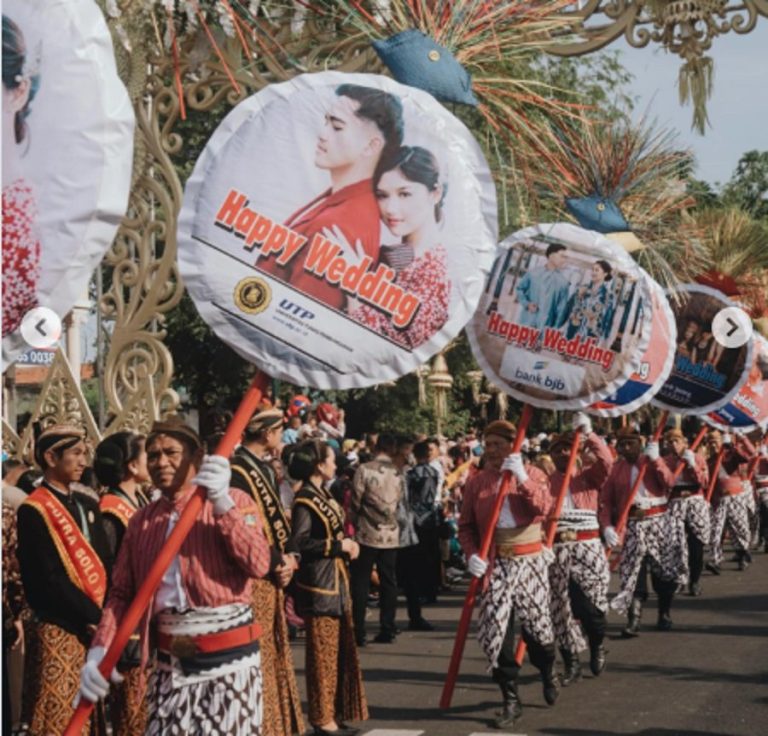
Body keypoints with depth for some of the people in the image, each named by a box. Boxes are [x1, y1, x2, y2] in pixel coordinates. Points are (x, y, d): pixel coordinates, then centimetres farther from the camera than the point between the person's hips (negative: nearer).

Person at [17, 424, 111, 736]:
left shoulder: (88, 505, 15)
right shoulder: (33, 511, -8)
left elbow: (104, 566, 13)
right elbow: (47, 581, -15)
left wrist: (106, 617, -3)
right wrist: (92, 617, -15)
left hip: (95, 630, 7)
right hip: (59, 633, -7)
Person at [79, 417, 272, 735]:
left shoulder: (233, 502, -3)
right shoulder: (141, 520, 9)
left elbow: (258, 564, -17)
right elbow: (121, 593, 8)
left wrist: (222, 505, -23)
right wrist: (100, 649, -6)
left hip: (228, 657, -4)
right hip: (169, 661, 4)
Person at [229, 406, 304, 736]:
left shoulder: (265, 470, 13)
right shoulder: (236, 473, -18)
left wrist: (289, 557, -2)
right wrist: (277, 564, -15)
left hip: (273, 582, 10)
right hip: (250, 585, -10)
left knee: (274, 663, 17)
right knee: (256, 666, -5)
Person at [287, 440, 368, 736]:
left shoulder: (323, 494, 13)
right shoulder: (305, 500, -15)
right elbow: (300, 543, -23)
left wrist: (346, 545, 2)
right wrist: (339, 545, -17)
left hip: (336, 581, 9)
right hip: (318, 584, -9)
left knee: (339, 651, 13)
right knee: (323, 653, -2)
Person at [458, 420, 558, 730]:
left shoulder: (532, 474, 0)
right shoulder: (477, 481, 3)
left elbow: (544, 508, -18)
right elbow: (466, 525, 5)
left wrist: (522, 478, -25)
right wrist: (471, 554, -11)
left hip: (529, 560, -1)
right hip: (495, 564, 1)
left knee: (536, 625, 9)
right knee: (496, 631, -5)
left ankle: (548, 673, 41)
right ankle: (510, 700, 5)